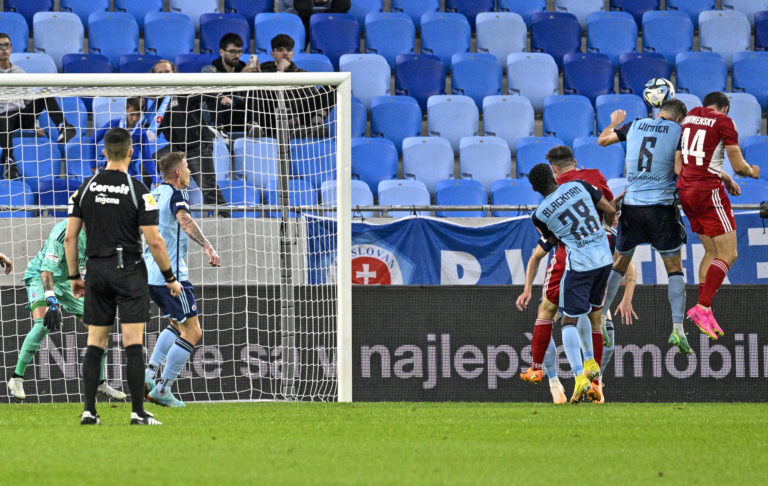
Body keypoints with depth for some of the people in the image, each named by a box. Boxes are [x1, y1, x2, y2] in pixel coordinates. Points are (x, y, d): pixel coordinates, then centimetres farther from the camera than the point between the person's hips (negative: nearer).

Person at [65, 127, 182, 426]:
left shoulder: (86, 188, 2)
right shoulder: (137, 191, -9)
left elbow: (70, 236, 3)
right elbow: (154, 241, -11)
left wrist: (74, 276, 13)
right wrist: (170, 278, 0)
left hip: (96, 272, 4)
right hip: (129, 271, -4)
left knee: (95, 343, 9)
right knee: (133, 344, -3)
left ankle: (89, 411, 4)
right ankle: (138, 412, -6)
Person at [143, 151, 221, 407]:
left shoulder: (155, 193, 14)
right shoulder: (175, 195, -11)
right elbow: (185, 220, -31)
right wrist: (208, 247, -42)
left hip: (150, 272, 9)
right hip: (171, 274, -9)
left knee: (177, 325, 26)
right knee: (192, 333, -4)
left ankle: (150, 371, 11)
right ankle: (163, 389, -6)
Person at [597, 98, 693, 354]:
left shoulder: (634, 126, 9)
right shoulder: (678, 131, -2)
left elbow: (602, 139, 23)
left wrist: (614, 122, 43)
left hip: (631, 205, 3)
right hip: (662, 206, -3)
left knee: (619, 264, 17)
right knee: (675, 269, 3)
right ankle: (677, 328, -9)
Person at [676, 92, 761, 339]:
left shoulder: (690, 116, 14)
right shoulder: (723, 122, -7)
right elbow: (738, 166, -7)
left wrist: (724, 178, 31)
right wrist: (752, 172, 15)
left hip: (685, 189, 8)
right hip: (708, 191, -8)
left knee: (712, 252, 16)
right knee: (728, 254, -4)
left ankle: (705, 312, 11)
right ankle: (703, 307, -16)